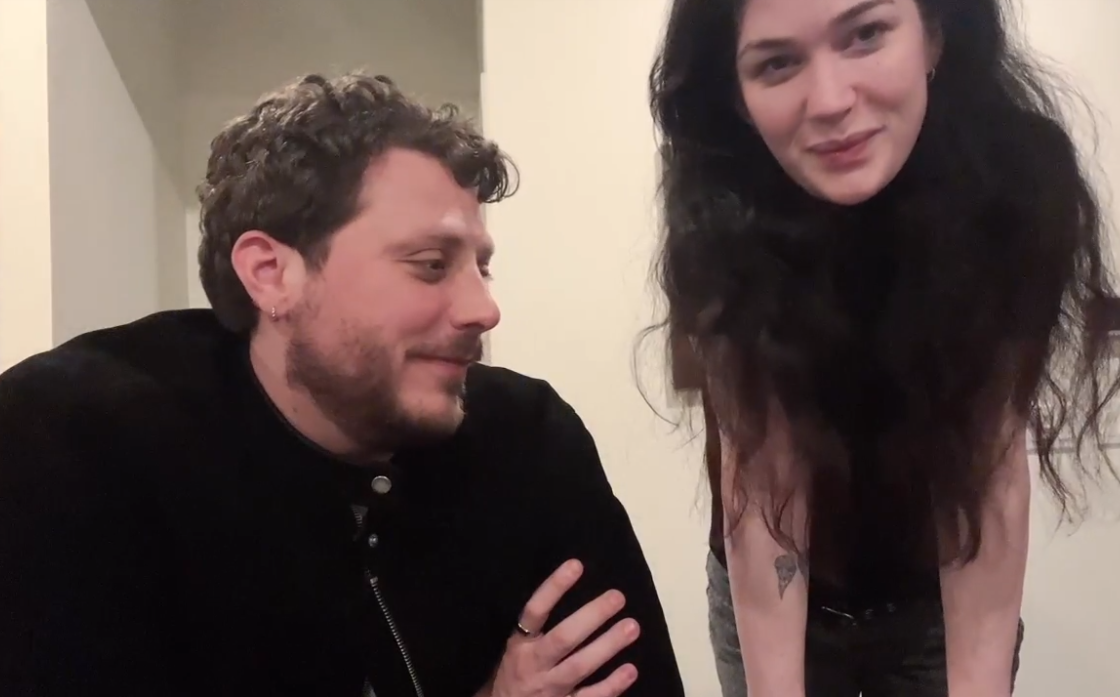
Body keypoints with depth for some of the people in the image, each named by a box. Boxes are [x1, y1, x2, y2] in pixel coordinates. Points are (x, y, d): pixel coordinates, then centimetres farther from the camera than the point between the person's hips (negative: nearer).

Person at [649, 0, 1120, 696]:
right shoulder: (728, 229, -25)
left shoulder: (1011, 182, -23)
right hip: (774, 601, 0)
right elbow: (762, 485, -26)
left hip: (940, 601, 1)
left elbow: (989, 470, -24)